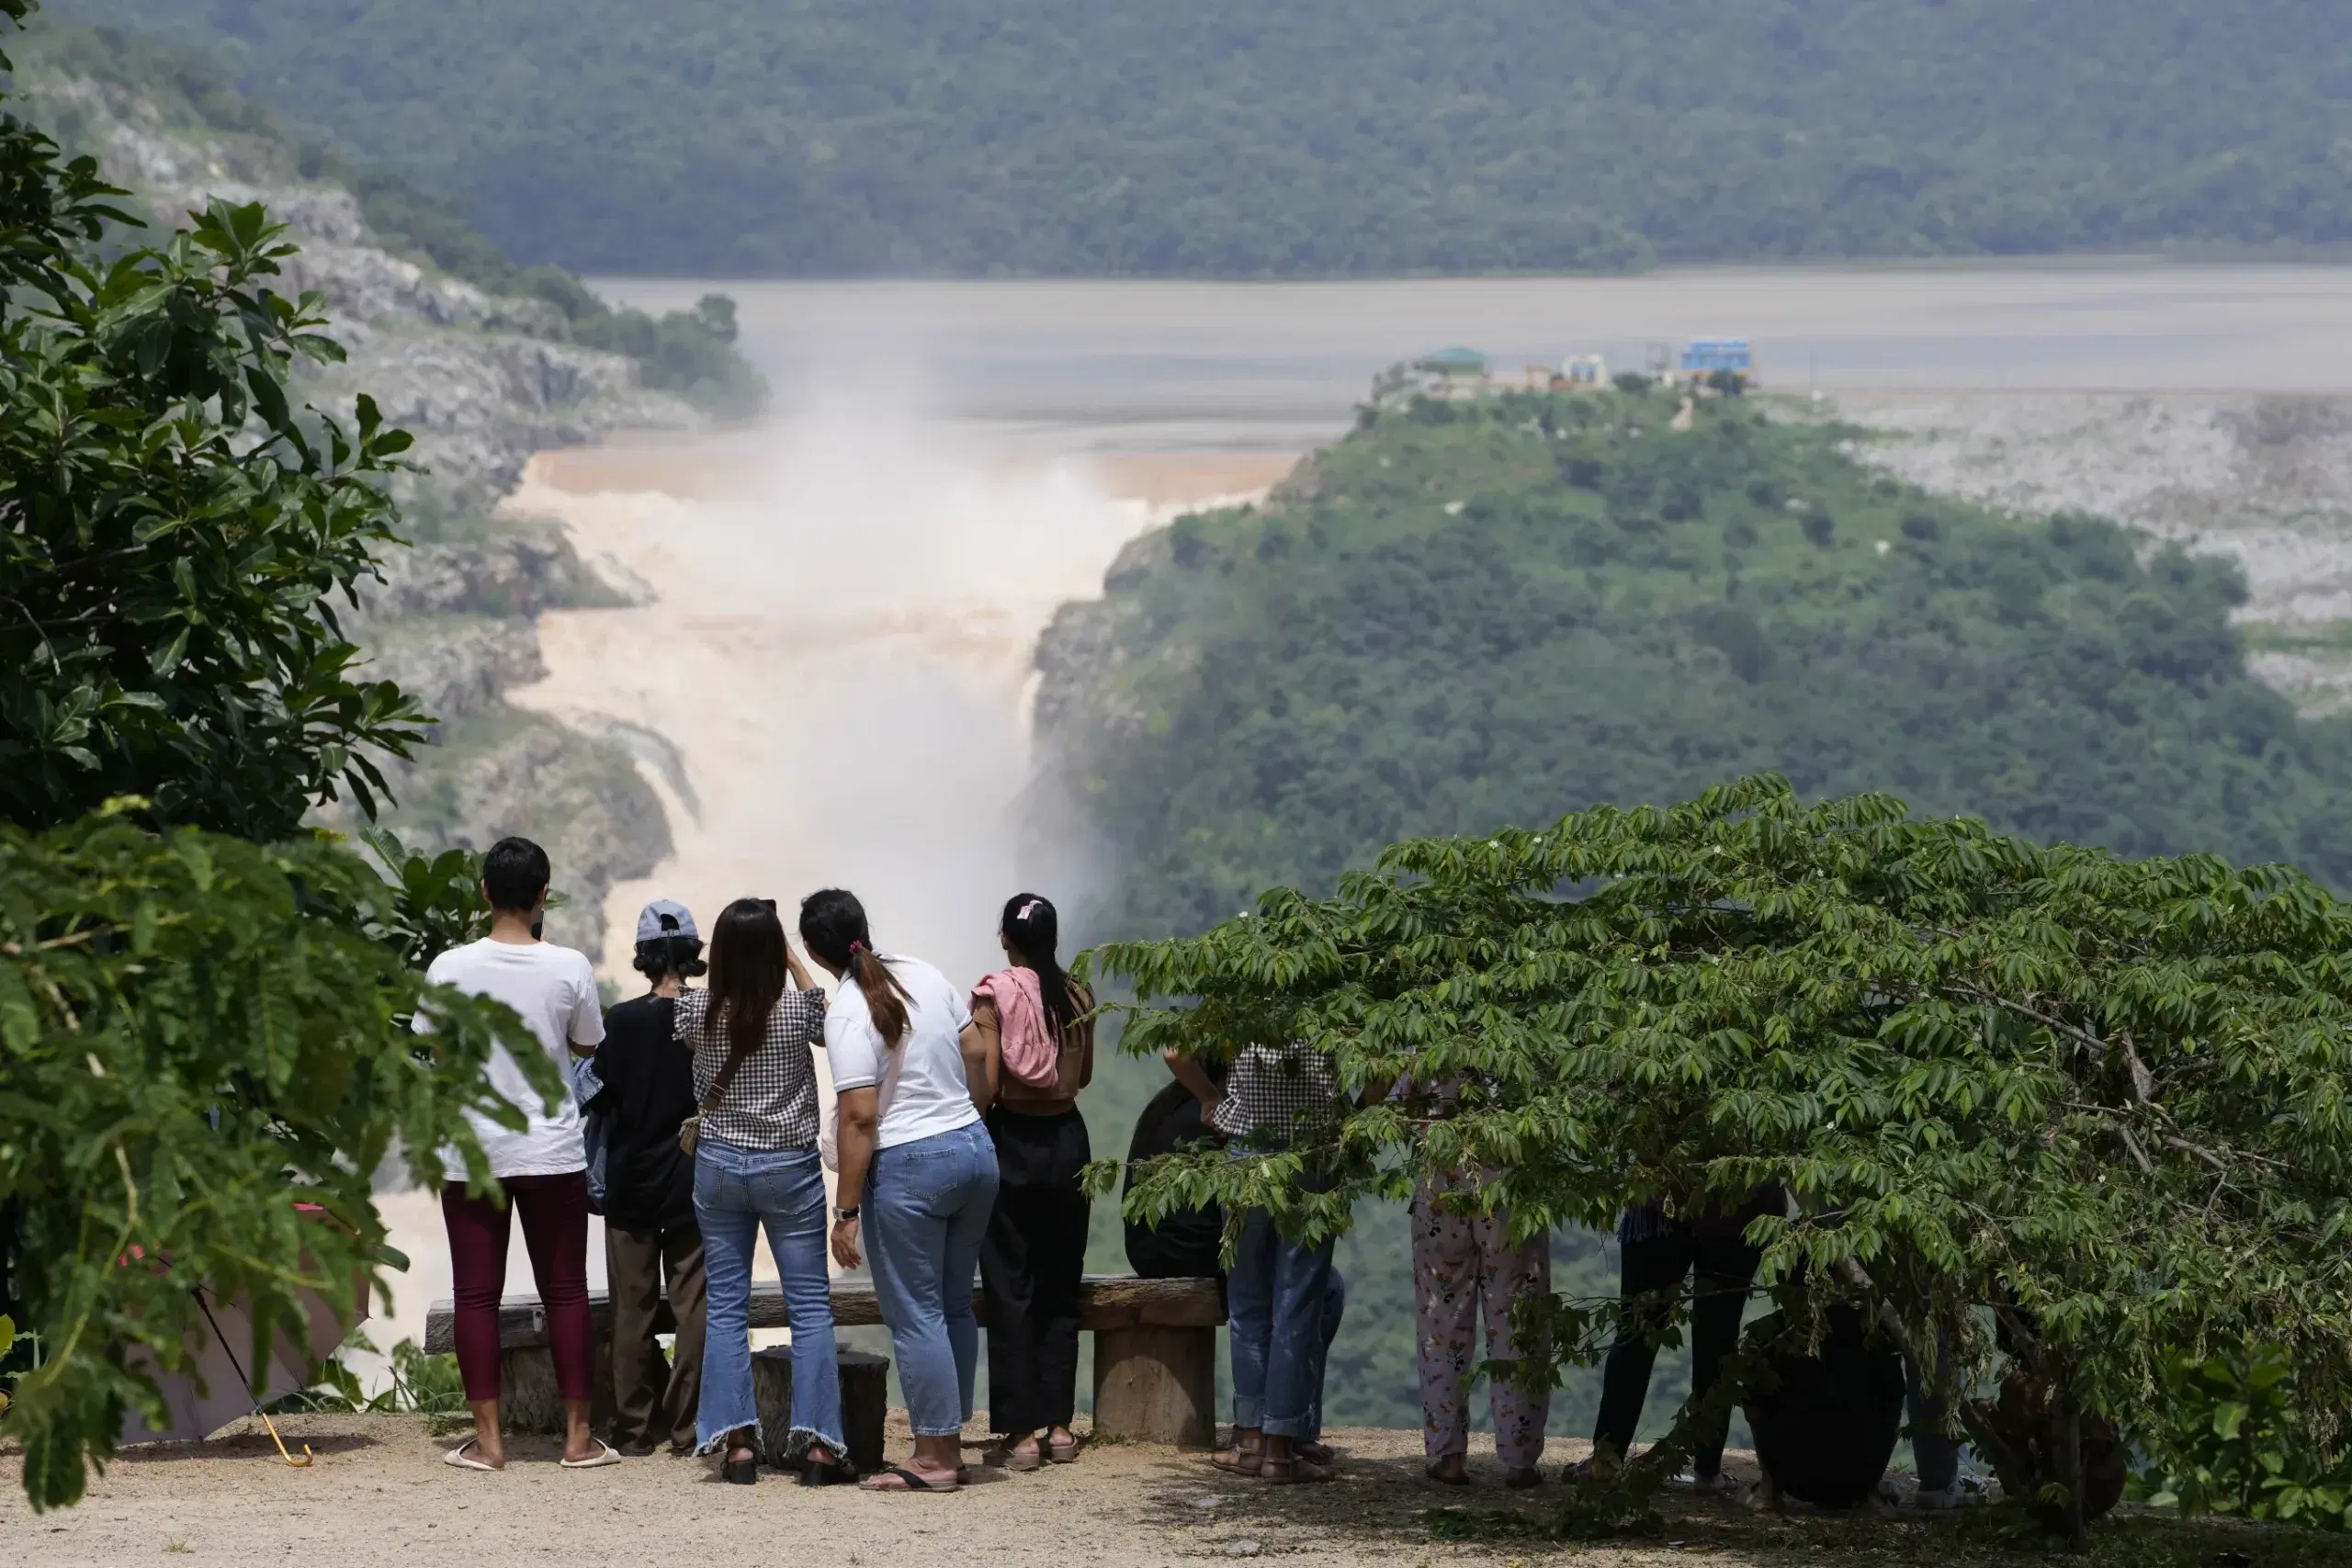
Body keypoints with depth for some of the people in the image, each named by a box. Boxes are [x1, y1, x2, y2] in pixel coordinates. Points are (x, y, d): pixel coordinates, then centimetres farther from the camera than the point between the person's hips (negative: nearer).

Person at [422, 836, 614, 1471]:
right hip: (551, 1150, 0)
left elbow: (429, 1042, 5)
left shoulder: (450, 968, -8)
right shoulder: (568, 968, -8)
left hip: (470, 1150, 0)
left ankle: (487, 1437, 4)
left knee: (476, 1294, 5)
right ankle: (579, 1435, 10)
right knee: (565, 1292, 8)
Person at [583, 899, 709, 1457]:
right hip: (694, 1179, 0)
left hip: (631, 1180, 0)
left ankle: (634, 1429, 9)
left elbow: (599, 1099, -4)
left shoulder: (620, 1020, -8)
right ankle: (686, 1427, 3)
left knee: (633, 1307, 7)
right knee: (693, 1305, 5)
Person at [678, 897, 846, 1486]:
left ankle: (737, 1443, 1)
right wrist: (795, 963, 16)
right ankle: (816, 1443, -3)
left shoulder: (697, 1011, -8)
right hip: (789, 1168, -2)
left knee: (725, 1307, 7)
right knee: (810, 1306, 4)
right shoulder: (796, 1010, -12)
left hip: (718, 1166, 2)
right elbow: (827, 1021, 12)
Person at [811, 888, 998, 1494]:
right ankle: (950, 1443, 19)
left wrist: (846, 1211, -14)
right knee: (955, 1306, 14)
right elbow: (980, 1057, 11)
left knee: (916, 1314, 0)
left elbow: (860, 1119, -18)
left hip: (908, 1169, -7)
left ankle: (933, 1456, 1)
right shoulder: (925, 976, 5)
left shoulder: (849, 1012, -16)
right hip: (975, 1149, 8)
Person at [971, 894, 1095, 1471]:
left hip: (1012, 1141, -4)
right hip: (1067, 1142, 4)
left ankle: (1019, 1433, -2)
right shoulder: (1078, 997, 1)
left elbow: (985, 1081, -15)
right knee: (1060, 1288, 13)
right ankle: (1059, 1425, 14)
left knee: (1010, 1291, 1)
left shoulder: (993, 995, -11)